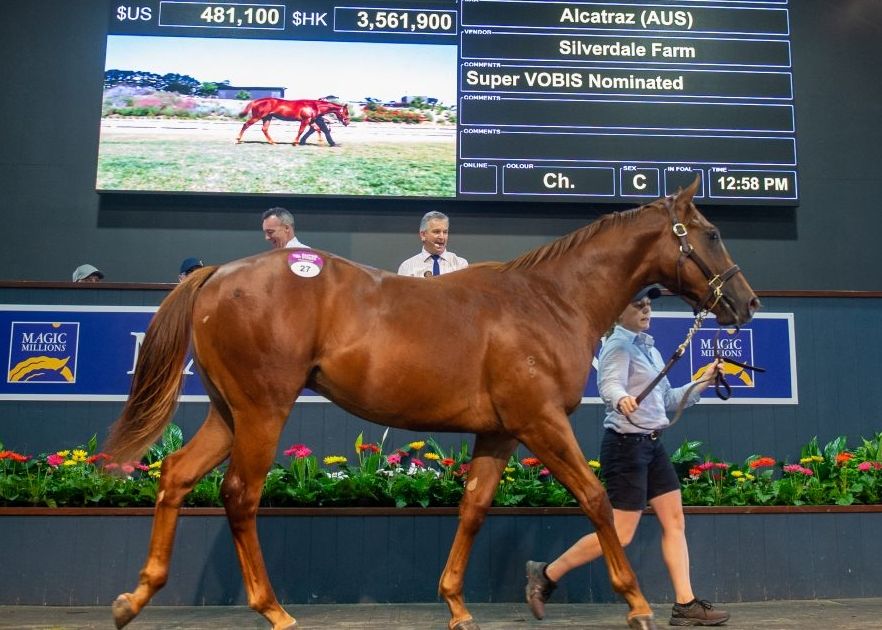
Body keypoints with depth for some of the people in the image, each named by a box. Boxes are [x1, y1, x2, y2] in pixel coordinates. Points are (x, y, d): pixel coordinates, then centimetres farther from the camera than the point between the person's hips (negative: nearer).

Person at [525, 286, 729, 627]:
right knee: (620, 533, -6)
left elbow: (667, 400, 22)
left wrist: (702, 382, 14)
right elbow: (609, 383, -30)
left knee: (675, 521, 7)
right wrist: (622, 399, -52)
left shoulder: (650, 349, 16)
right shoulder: (618, 345, -11)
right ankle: (545, 575, 5)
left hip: (652, 444, 9)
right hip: (626, 444, -9)